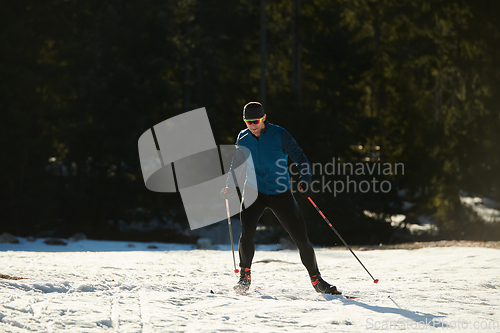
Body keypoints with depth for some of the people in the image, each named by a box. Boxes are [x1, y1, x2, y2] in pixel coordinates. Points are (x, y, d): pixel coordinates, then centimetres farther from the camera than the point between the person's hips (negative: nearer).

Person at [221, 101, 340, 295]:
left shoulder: (279, 135, -9)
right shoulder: (243, 138, 1)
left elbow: (300, 159, -5)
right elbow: (236, 166, 16)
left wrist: (305, 181, -20)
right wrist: (230, 188, 2)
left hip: (280, 194, -2)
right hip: (254, 192, 2)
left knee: (301, 238, -2)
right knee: (246, 232, -21)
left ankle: (316, 279, 16)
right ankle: (244, 276, -2)